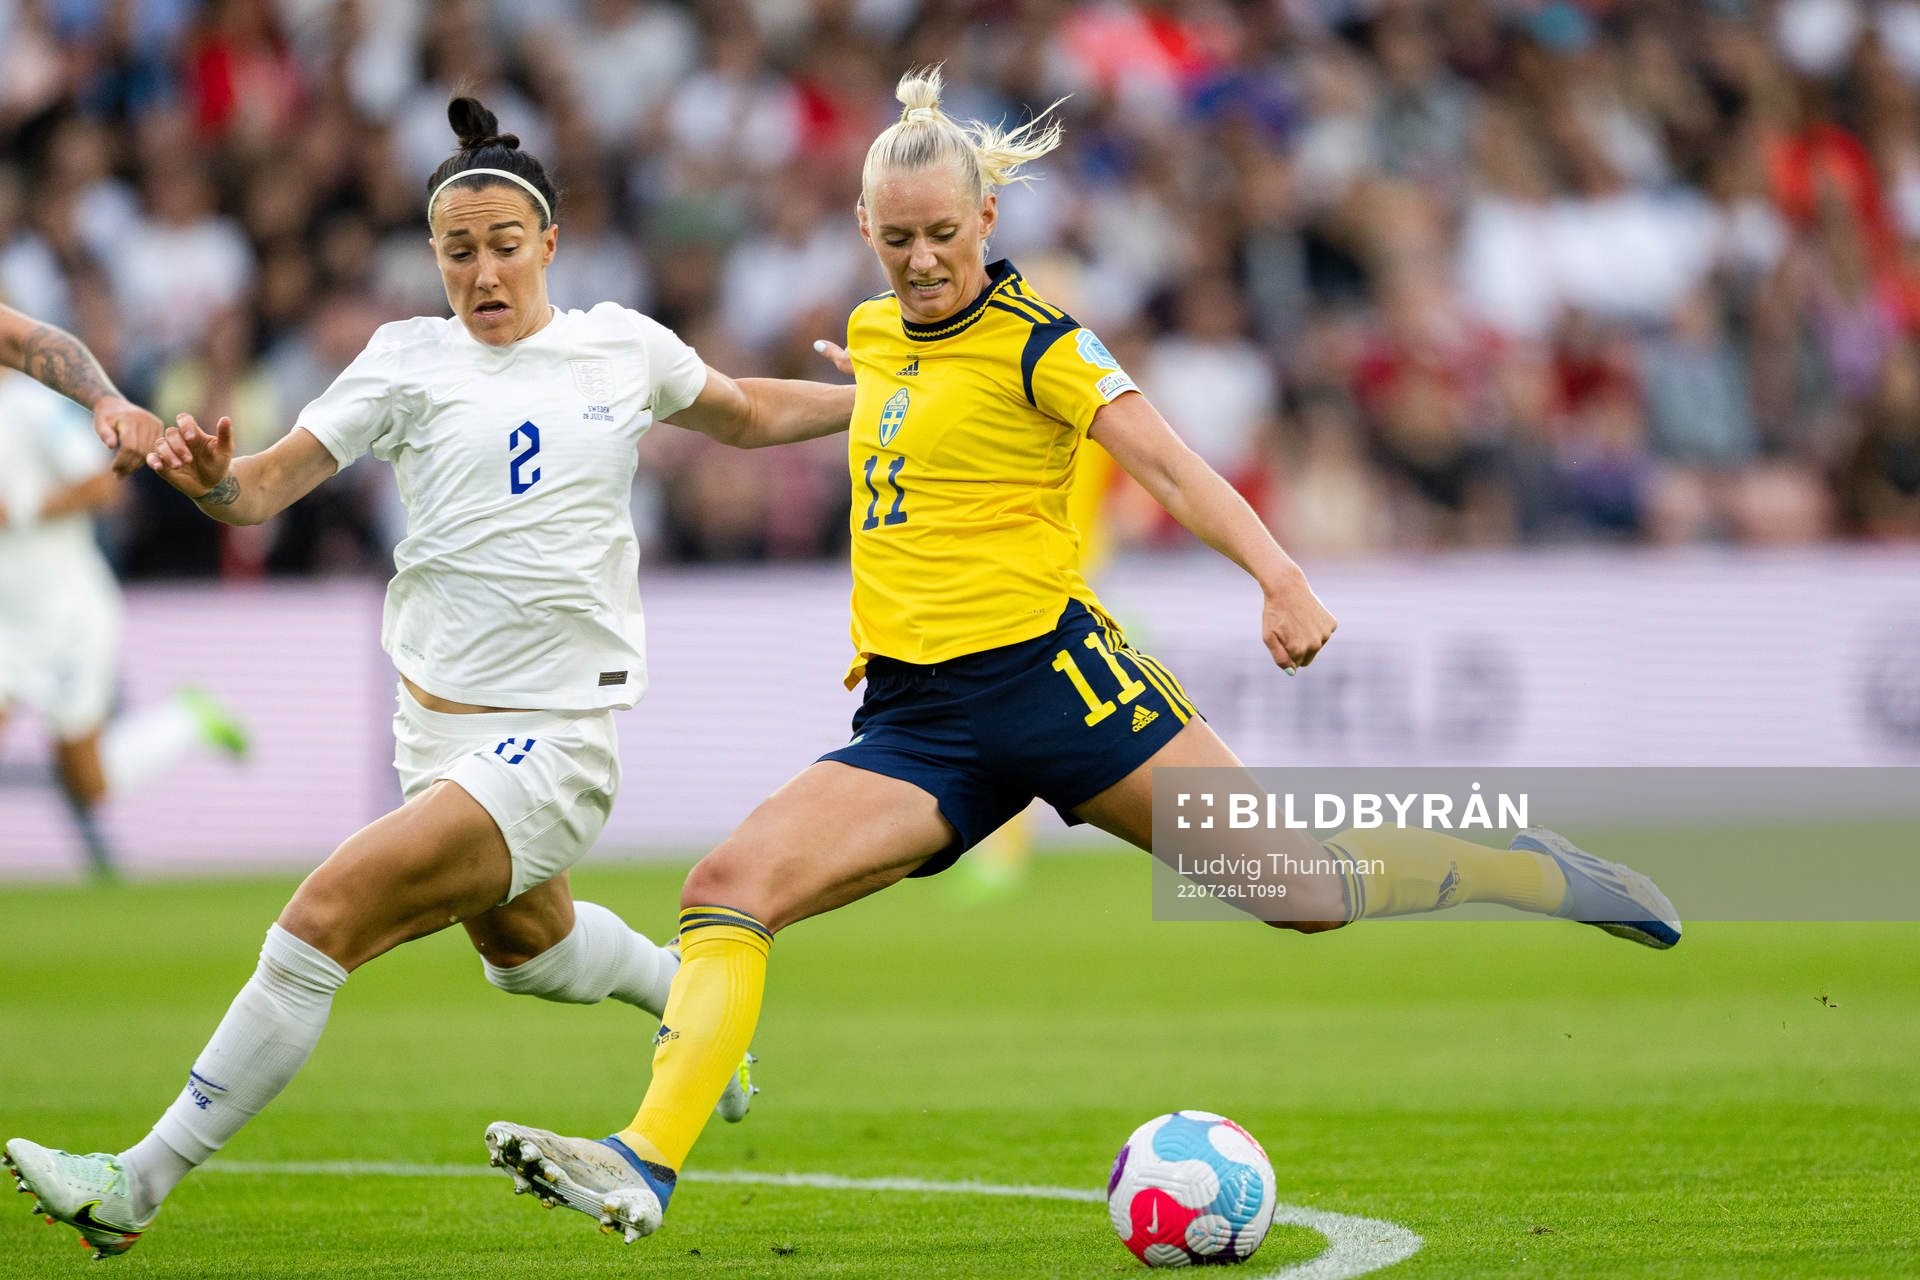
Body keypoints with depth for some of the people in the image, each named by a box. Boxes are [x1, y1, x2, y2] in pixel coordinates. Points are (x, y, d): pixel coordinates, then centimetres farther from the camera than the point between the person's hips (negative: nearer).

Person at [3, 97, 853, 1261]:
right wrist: (212, 480, -31)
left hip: (558, 738, -4)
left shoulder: (625, 346, 1)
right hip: (438, 719, 4)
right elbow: (269, 485, -9)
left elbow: (748, 415, 22)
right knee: (523, 941, 29)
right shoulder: (411, 360, 0)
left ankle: (139, 1187, -14)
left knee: (327, 916, -19)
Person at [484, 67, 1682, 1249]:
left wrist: (1281, 577, -33)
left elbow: (1169, 464, -19)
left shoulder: (1034, 342, -6)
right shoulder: (876, 335, 13)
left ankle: (1539, 870, 19)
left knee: (1300, 885, -6)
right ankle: (643, 1168, -25)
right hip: (913, 722, 5)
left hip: (1046, 670, -5)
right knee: (728, 886, -17)